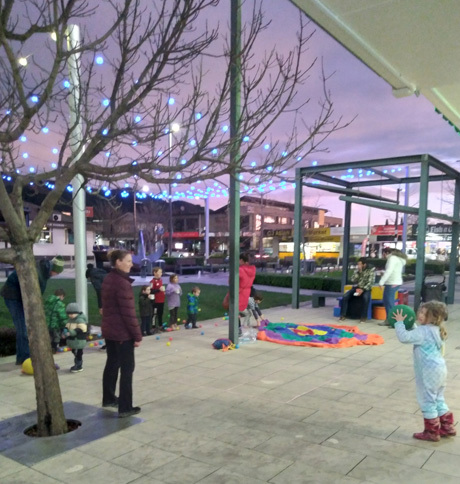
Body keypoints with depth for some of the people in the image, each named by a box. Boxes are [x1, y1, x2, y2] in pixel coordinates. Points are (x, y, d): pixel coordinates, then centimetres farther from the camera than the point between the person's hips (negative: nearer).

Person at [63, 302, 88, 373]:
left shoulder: (80, 320, -18)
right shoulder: (70, 320, 13)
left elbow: (81, 330, -27)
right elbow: (67, 327, 17)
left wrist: (70, 333, -33)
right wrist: (65, 331, -8)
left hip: (78, 341, -9)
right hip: (72, 341, 9)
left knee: (78, 353, -2)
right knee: (75, 353, 19)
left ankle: (79, 366, 6)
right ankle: (76, 364, 32)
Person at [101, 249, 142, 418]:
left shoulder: (108, 279, 8)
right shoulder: (122, 283, -21)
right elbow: (128, 313, -22)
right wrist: (137, 335, -16)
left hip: (109, 330, 9)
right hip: (122, 333, -9)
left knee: (112, 364, 21)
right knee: (127, 368, 0)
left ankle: (108, 399, 34)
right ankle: (125, 408, 5)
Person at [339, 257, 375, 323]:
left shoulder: (371, 270, -4)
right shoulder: (357, 270, 8)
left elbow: (370, 282, -12)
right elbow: (353, 280, -1)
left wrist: (362, 289, -25)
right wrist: (358, 272, -13)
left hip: (366, 289, -4)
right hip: (356, 287, 4)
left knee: (365, 298, -38)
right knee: (345, 296, -23)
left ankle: (364, 317, -23)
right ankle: (343, 315, -15)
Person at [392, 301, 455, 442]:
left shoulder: (424, 331, -21)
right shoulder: (435, 330, 10)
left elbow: (405, 337, -28)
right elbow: (416, 334, 26)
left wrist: (399, 323, -16)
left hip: (429, 373, -10)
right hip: (439, 370, 10)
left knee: (427, 402, 3)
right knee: (438, 400, 21)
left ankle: (432, 432, 13)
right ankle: (447, 427, 29)